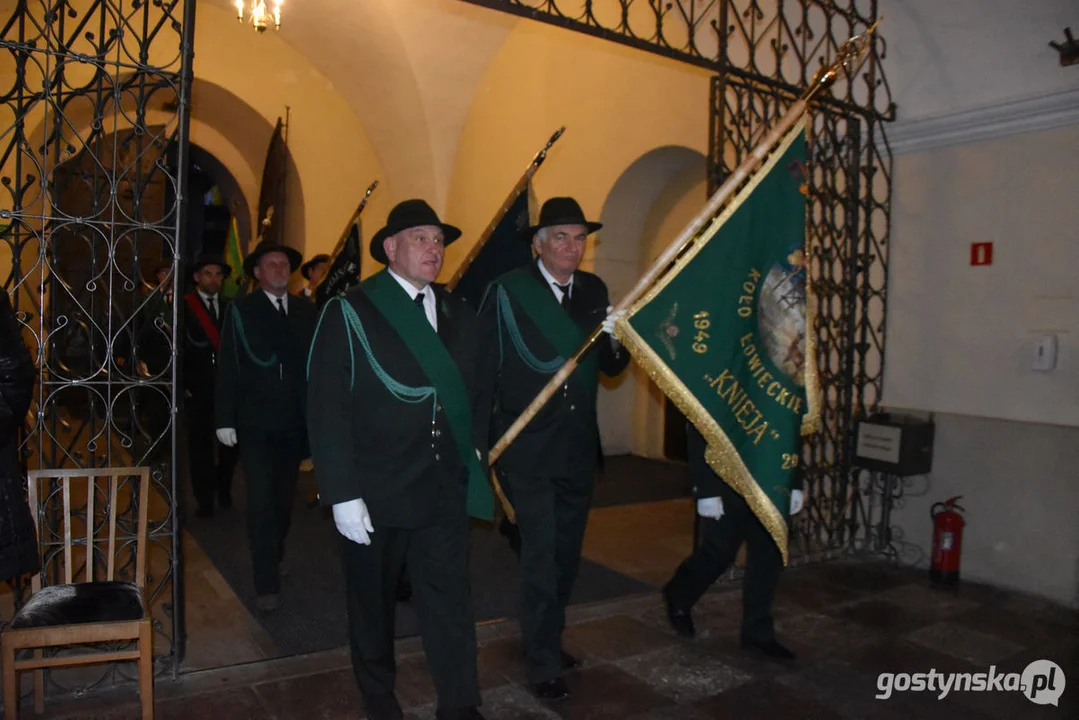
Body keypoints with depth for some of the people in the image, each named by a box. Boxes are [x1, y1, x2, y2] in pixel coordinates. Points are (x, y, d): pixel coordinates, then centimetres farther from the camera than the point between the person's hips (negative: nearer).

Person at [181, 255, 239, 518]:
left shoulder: (229, 307, 10)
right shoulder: (184, 307, 1)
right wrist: (182, 385, -6)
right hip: (197, 389, -2)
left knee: (230, 443, 4)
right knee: (200, 445, 3)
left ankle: (223, 489, 27)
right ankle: (205, 501, 13)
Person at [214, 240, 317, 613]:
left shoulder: (306, 310, 6)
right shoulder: (241, 310, -2)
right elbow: (227, 366, -3)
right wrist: (224, 419, -6)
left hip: (295, 422, 3)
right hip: (255, 422, -3)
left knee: (284, 497, 14)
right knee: (261, 502, -4)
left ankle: (274, 558, 36)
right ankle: (267, 584, 5)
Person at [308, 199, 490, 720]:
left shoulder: (459, 315, 8)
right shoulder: (349, 313, -7)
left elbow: (476, 394, 12)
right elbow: (326, 408, -12)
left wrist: (476, 454, 1)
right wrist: (342, 494, -16)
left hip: (445, 491, 3)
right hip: (375, 492, -3)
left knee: (450, 601, 4)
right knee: (372, 602, 16)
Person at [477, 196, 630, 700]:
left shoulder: (594, 290, 4)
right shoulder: (508, 291, -10)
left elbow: (611, 368, 5)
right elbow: (481, 366, -10)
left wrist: (616, 340, -16)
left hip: (579, 449, 5)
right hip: (528, 451, -5)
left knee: (566, 557, 17)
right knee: (541, 558, -2)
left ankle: (546, 642, 38)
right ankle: (544, 665, 16)